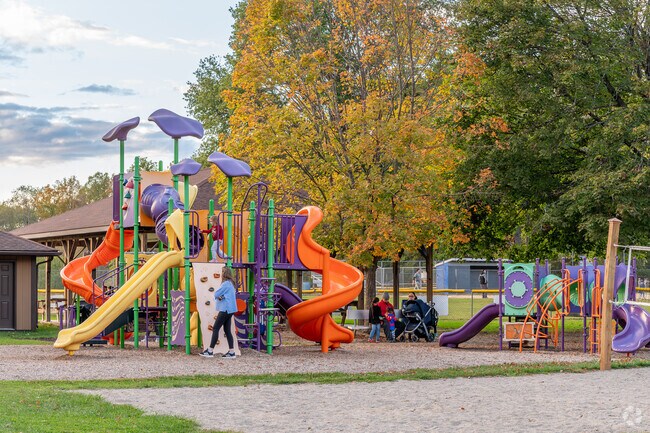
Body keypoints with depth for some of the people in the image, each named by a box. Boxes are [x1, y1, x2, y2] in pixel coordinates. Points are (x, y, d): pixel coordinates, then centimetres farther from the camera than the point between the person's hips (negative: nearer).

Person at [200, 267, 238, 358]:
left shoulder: (226, 284, -13)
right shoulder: (231, 284, 18)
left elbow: (216, 294, -12)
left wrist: (219, 296, 8)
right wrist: (220, 297, -5)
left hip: (225, 309, -10)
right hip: (229, 310, 10)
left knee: (215, 328, -8)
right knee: (227, 330, 8)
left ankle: (210, 351, -9)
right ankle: (231, 352, 5)